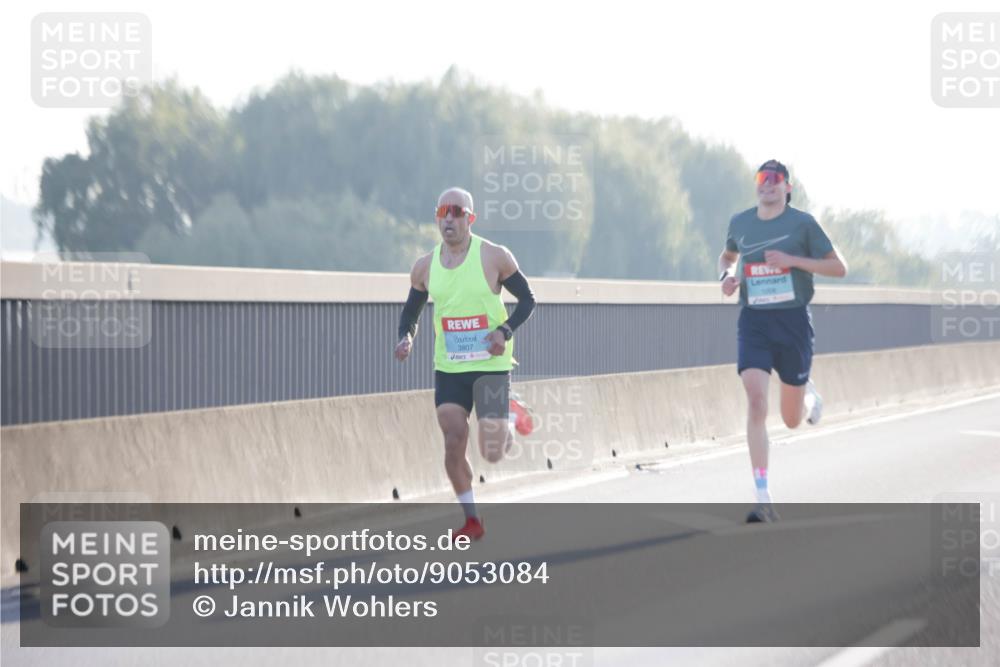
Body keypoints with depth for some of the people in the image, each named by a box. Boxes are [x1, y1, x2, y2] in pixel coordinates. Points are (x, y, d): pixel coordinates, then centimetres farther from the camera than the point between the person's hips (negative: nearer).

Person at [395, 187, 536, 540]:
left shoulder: (494, 257, -8)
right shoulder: (425, 267, 2)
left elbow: (527, 299, 0)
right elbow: (411, 311, 15)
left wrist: (505, 330, -17)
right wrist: (406, 337, -8)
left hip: (491, 364, -3)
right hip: (449, 368, 3)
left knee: (492, 453, -6)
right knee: (454, 444, -7)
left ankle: (507, 426, 31)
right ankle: (471, 520, 8)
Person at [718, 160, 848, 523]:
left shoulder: (802, 223, -3)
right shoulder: (740, 223, 7)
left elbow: (839, 267, -4)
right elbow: (727, 256, 28)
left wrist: (791, 260, -16)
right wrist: (726, 275, 4)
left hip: (793, 320, -1)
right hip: (753, 320, 2)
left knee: (792, 419, 7)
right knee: (755, 401, -18)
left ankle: (809, 393, 48)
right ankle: (764, 502, -18)